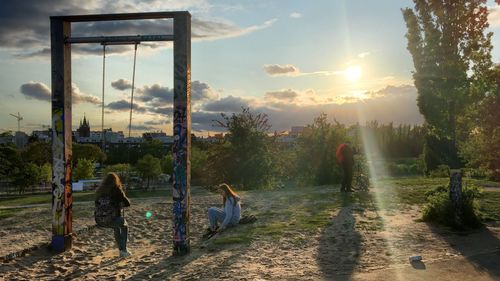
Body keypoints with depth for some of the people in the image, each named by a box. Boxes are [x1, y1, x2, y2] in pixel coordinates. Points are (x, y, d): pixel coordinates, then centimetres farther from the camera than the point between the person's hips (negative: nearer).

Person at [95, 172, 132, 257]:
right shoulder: (116, 190, -3)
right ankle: (124, 250, 25)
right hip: (111, 220, -5)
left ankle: (122, 250, 37)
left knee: (117, 226, 36)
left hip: (99, 221, 5)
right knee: (124, 225, 29)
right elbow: (127, 203, 3)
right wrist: (120, 204, 24)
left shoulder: (99, 191, 11)